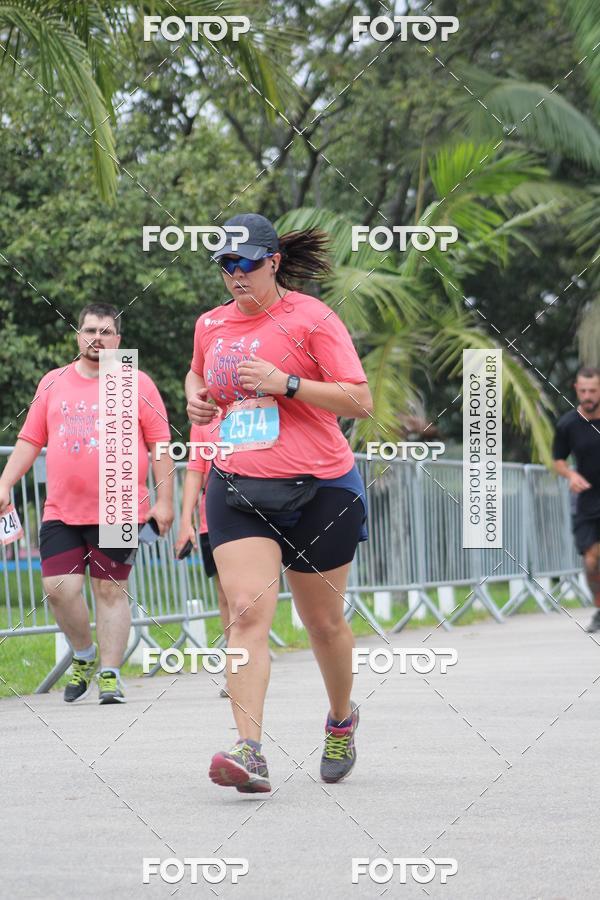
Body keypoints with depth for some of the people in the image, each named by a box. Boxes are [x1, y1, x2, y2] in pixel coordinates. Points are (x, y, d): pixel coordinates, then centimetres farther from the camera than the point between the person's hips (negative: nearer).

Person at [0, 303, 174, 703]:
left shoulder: (138, 384, 4)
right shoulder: (53, 384, 13)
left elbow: (160, 444, 3)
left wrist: (164, 501, -3)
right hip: (61, 512, 3)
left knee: (112, 591, -1)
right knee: (58, 587, -5)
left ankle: (110, 673, 7)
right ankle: (84, 656, 18)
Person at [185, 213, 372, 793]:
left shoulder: (311, 318, -5)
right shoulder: (211, 325, 11)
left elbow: (359, 401, -10)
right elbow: (197, 374, 33)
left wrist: (286, 383, -20)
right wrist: (196, 398, 10)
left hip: (319, 489, -3)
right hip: (237, 488, 3)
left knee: (323, 622, 10)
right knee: (247, 611, -16)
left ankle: (341, 721, 38)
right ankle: (249, 751, -26)